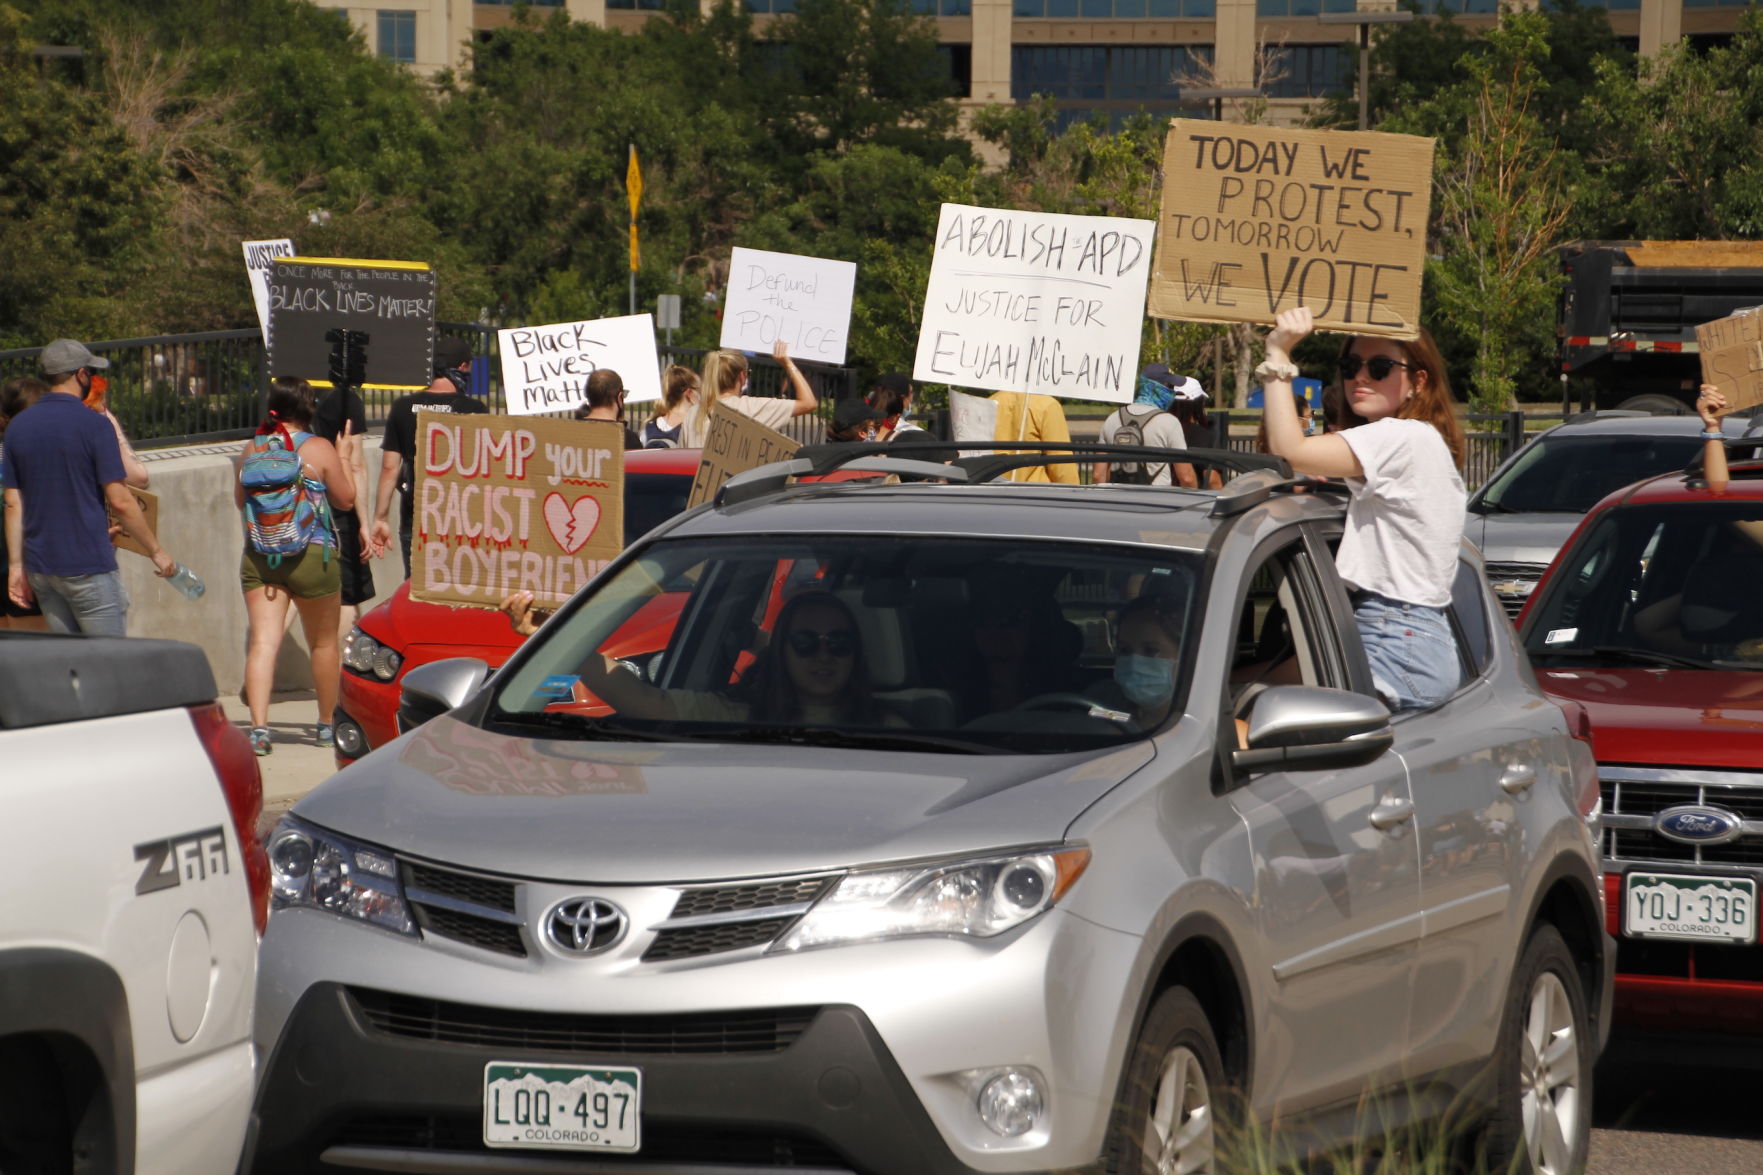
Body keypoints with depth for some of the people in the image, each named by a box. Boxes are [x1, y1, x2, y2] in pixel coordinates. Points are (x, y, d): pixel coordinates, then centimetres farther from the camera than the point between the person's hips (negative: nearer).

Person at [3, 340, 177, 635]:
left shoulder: (18, 427, 7)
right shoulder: (95, 425, -11)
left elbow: (13, 504, 7)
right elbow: (119, 500, -13)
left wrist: (16, 565, 10)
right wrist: (156, 551, -3)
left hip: (40, 567, 6)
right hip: (88, 565, -6)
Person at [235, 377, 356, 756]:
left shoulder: (252, 449, 2)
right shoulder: (319, 449, -8)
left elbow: (240, 500, 14)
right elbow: (345, 499, 1)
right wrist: (343, 459, 13)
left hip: (258, 557, 2)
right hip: (312, 555, -2)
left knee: (262, 640, -4)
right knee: (323, 643, 15)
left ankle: (259, 726, -20)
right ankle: (327, 724, 27)